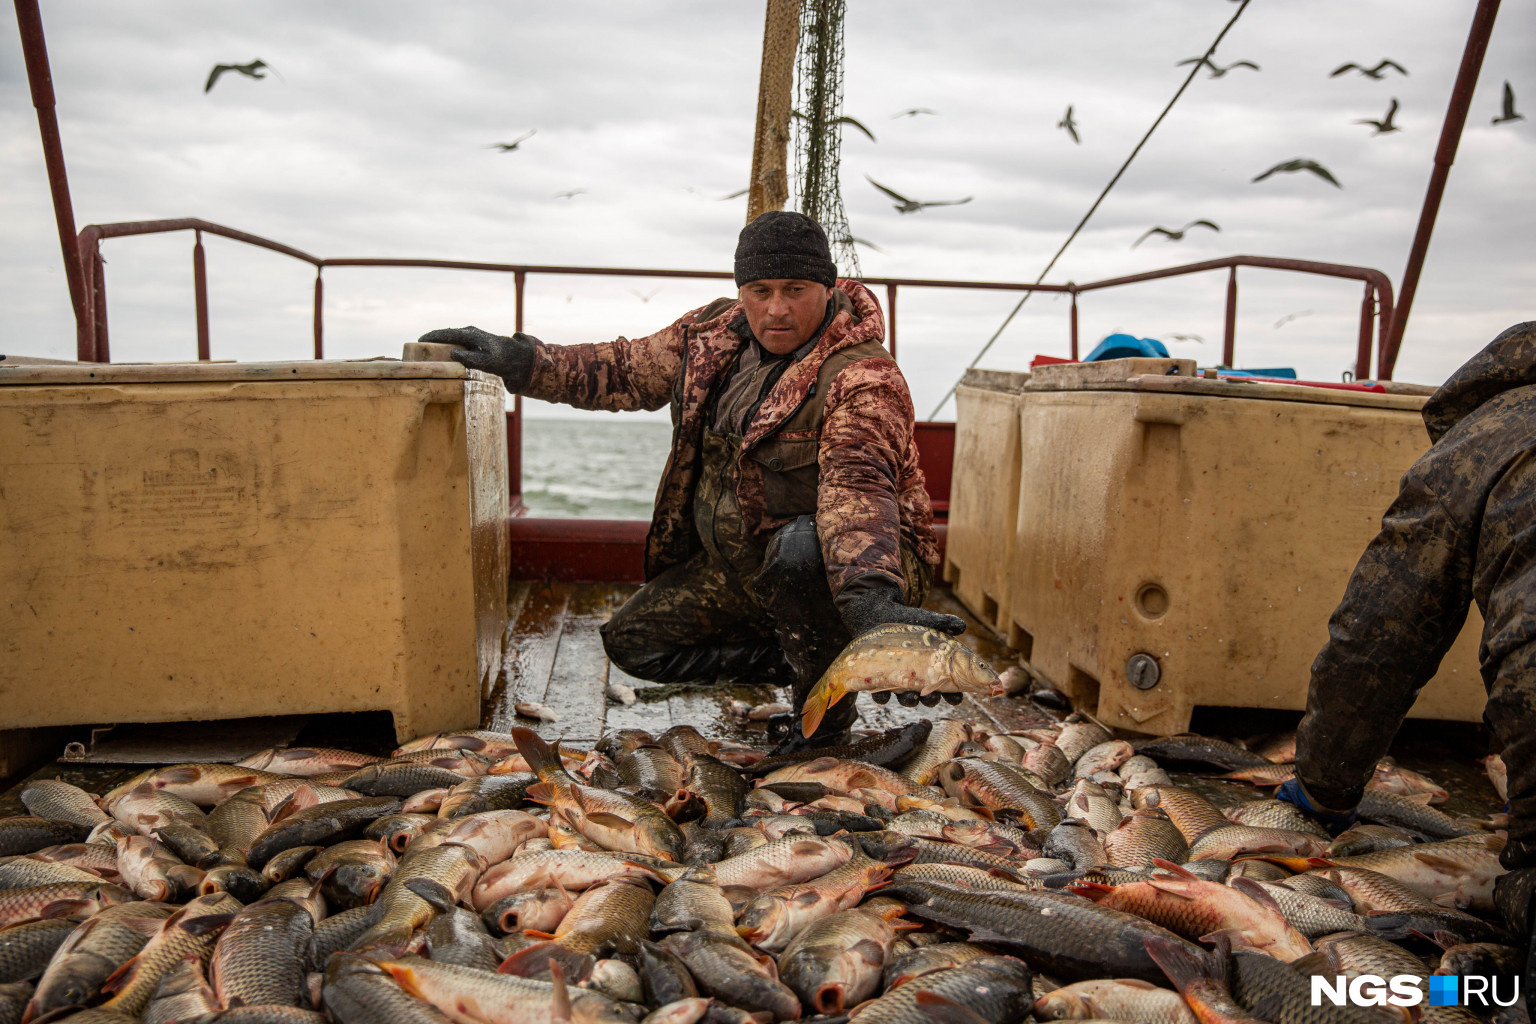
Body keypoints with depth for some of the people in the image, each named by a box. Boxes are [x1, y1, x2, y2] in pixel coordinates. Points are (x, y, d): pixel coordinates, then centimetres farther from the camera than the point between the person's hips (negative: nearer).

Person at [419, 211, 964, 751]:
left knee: (802, 546, -40)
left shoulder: (862, 379, -24)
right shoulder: (715, 332, 0)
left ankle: (825, 707, -13)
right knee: (633, 642, 4)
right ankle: (802, 657, 7)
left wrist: (872, 598, -58)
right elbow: (625, 370, 11)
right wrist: (520, 360, 1)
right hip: (742, 565, 7)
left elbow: (857, 482, -41)